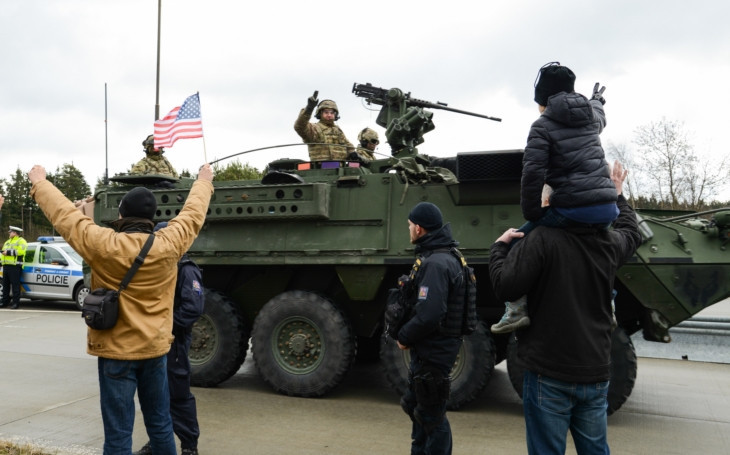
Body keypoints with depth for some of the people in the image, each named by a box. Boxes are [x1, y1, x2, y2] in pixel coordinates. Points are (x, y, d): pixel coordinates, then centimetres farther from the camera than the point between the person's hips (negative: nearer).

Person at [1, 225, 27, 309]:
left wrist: (8, 252, -16)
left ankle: (16, 303, -7)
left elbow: (20, 251, -18)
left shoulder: (21, 241, -2)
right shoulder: (7, 242, 25)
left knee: (15, 285, -8)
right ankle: (5, 301, 18)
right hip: (6, 266, 9)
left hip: (15, 266, -9)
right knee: (5, 285, 11)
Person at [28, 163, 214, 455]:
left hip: (116, 350, -3)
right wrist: (204, 181, 25)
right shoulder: (169, 244, -9)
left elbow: (64, 214, -2)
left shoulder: (104, 245, -16)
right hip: (155, 348, 3)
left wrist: (39, 182, 15)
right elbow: (193, 214, 8)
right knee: (160, 425, 17)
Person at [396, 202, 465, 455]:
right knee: (416, 406, 24)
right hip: (429, 349, 11)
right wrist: (409, 335, 8)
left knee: (431, 416, 4)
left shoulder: (436, 263, -24)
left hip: (432, 353, -11)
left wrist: (404, 336, -15)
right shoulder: (441, 257, 10)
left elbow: (429, 316, -31)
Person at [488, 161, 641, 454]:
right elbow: (632, 233, 24)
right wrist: (617, 195, 37)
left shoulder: (542, 239, -19)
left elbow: (505, 287, -19)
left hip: (549, 376, -6)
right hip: (595, 375, 6)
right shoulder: (609, 243, 1)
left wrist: (499, 246, -3)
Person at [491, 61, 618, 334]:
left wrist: (532, 213, -1)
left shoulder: (543, 125, -2)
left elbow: (533, 174, -13)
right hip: (607, 209, 7)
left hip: (571, 209, -6)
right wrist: (597, 99, 66)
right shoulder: (592, 116, 16)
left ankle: (517, 308, -2)